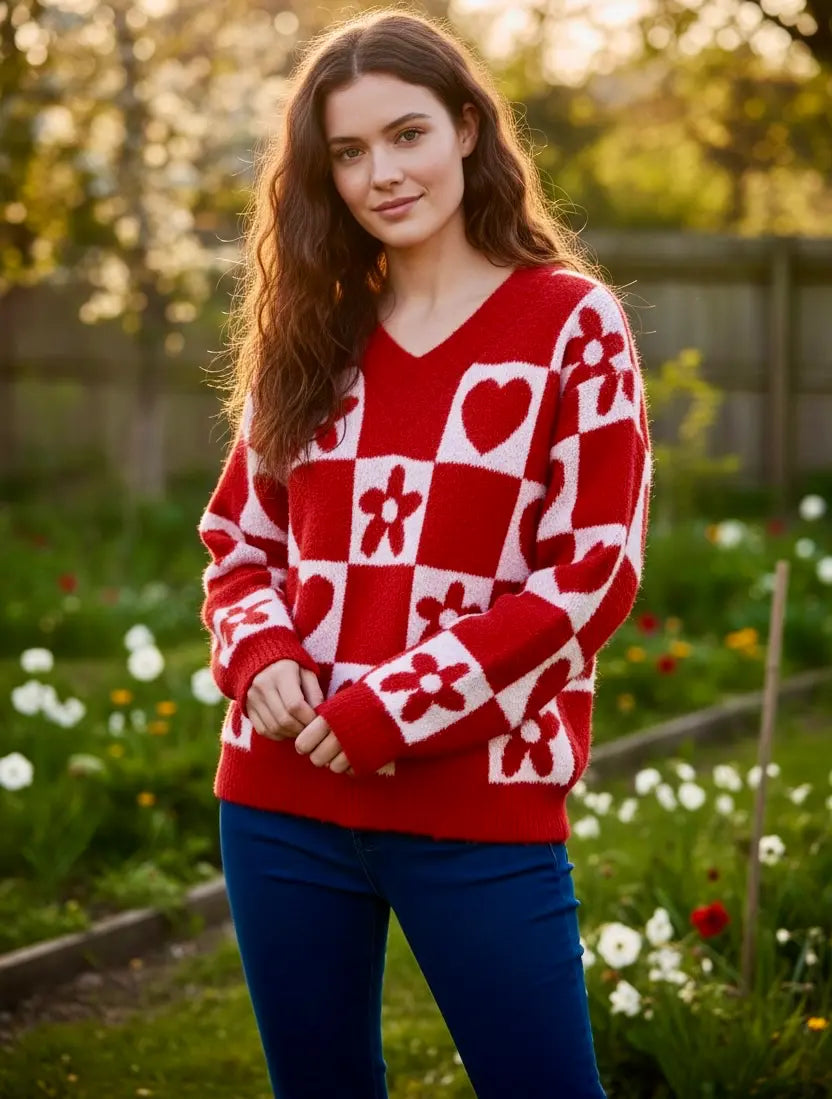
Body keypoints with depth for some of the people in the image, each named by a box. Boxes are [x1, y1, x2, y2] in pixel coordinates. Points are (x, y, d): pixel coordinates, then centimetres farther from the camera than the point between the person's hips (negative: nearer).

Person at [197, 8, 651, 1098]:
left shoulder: (571, 325, -3)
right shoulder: (308, 332, 10)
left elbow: (594, 572, -8)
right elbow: (240, 538, 15)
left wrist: (393, 707, -14)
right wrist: (261, 655, -8)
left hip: (478, 812, -4)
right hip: (281, 799, 4)